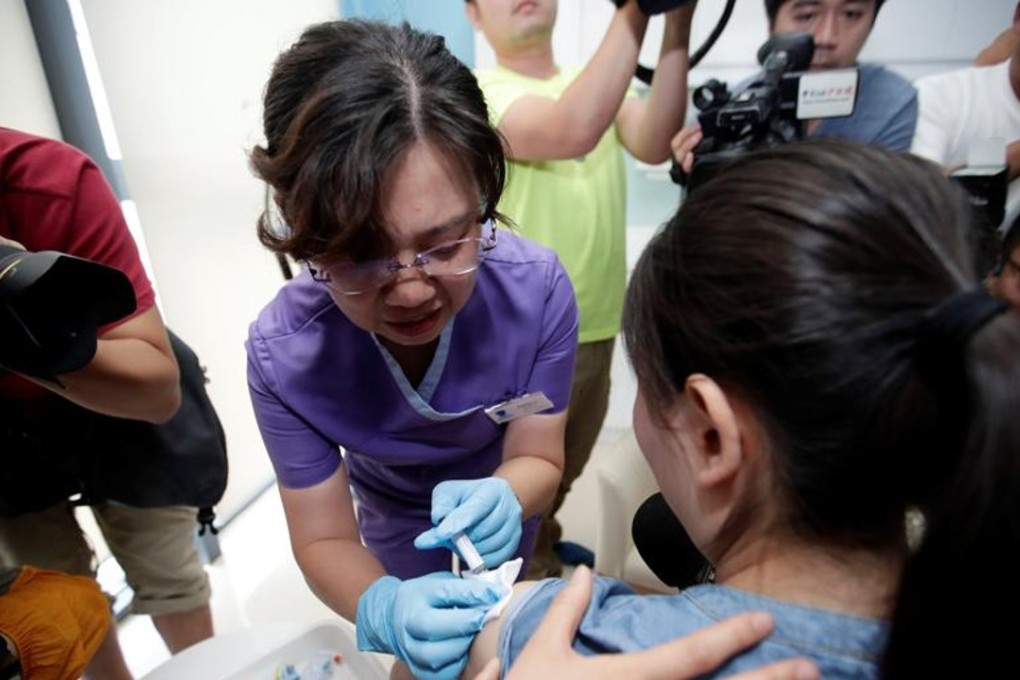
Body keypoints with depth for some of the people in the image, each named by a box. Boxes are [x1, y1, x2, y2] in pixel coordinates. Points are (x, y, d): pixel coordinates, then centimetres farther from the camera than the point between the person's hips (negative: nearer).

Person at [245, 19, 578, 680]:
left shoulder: (537, 286, -36)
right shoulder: (284, 351, -36)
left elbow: (537, 457, -23)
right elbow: (325, 542, -26)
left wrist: (500, 498, -45)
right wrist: (384, 610, -47)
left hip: (498, 507, 1)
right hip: (399, 525, -1)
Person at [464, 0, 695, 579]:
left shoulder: (604, 81, 9)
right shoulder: (479, 93, -10)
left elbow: (654, 145, -13)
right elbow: (571, 132, -31)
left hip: (596, 330, 6)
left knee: (561, 478, 27)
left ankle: (541, 561, 54)